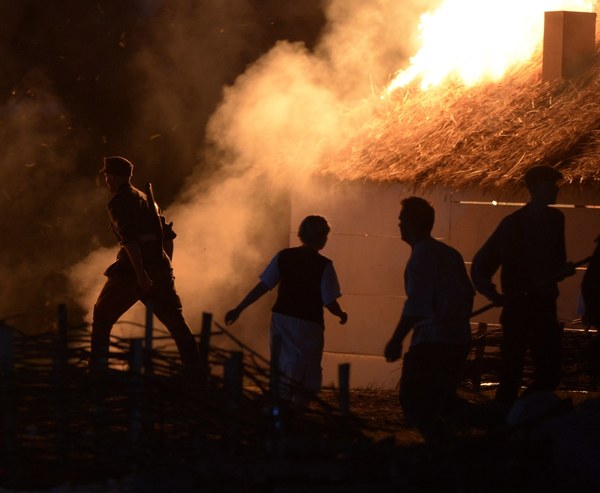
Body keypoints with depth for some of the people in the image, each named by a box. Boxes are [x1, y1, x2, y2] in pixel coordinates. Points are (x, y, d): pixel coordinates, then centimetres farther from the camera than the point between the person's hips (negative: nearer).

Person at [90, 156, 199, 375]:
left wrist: (140, 274, -24)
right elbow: (168, 235, 21)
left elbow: (130, 238, -18)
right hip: (160, 269, 6)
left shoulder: (119, 201, -5)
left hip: (132, 269, -6)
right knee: (176, 322, 7)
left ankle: (97, 368, 6)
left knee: (102, 317, 9)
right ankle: (194, 369, 0)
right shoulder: (146, 198, 20)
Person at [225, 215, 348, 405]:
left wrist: (238, 309, 8)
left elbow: (262, 286, 2)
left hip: (280, 318, 5)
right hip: (308, 325, -5)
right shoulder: (323, 265, -9)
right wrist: (342, 315, 12)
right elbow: (330, 303, -9)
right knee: (307, 383, -1)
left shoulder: (284, 256, 4)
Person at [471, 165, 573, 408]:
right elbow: (481, 264, -6)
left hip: (545, 306, 5)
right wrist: (493, 294, -17)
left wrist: (562, 270, 0)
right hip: (518, 306, -5)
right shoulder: (513, 223, -8)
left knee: (550, 373, 1)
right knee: (511, 372, -5)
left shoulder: (555, 219, 8)